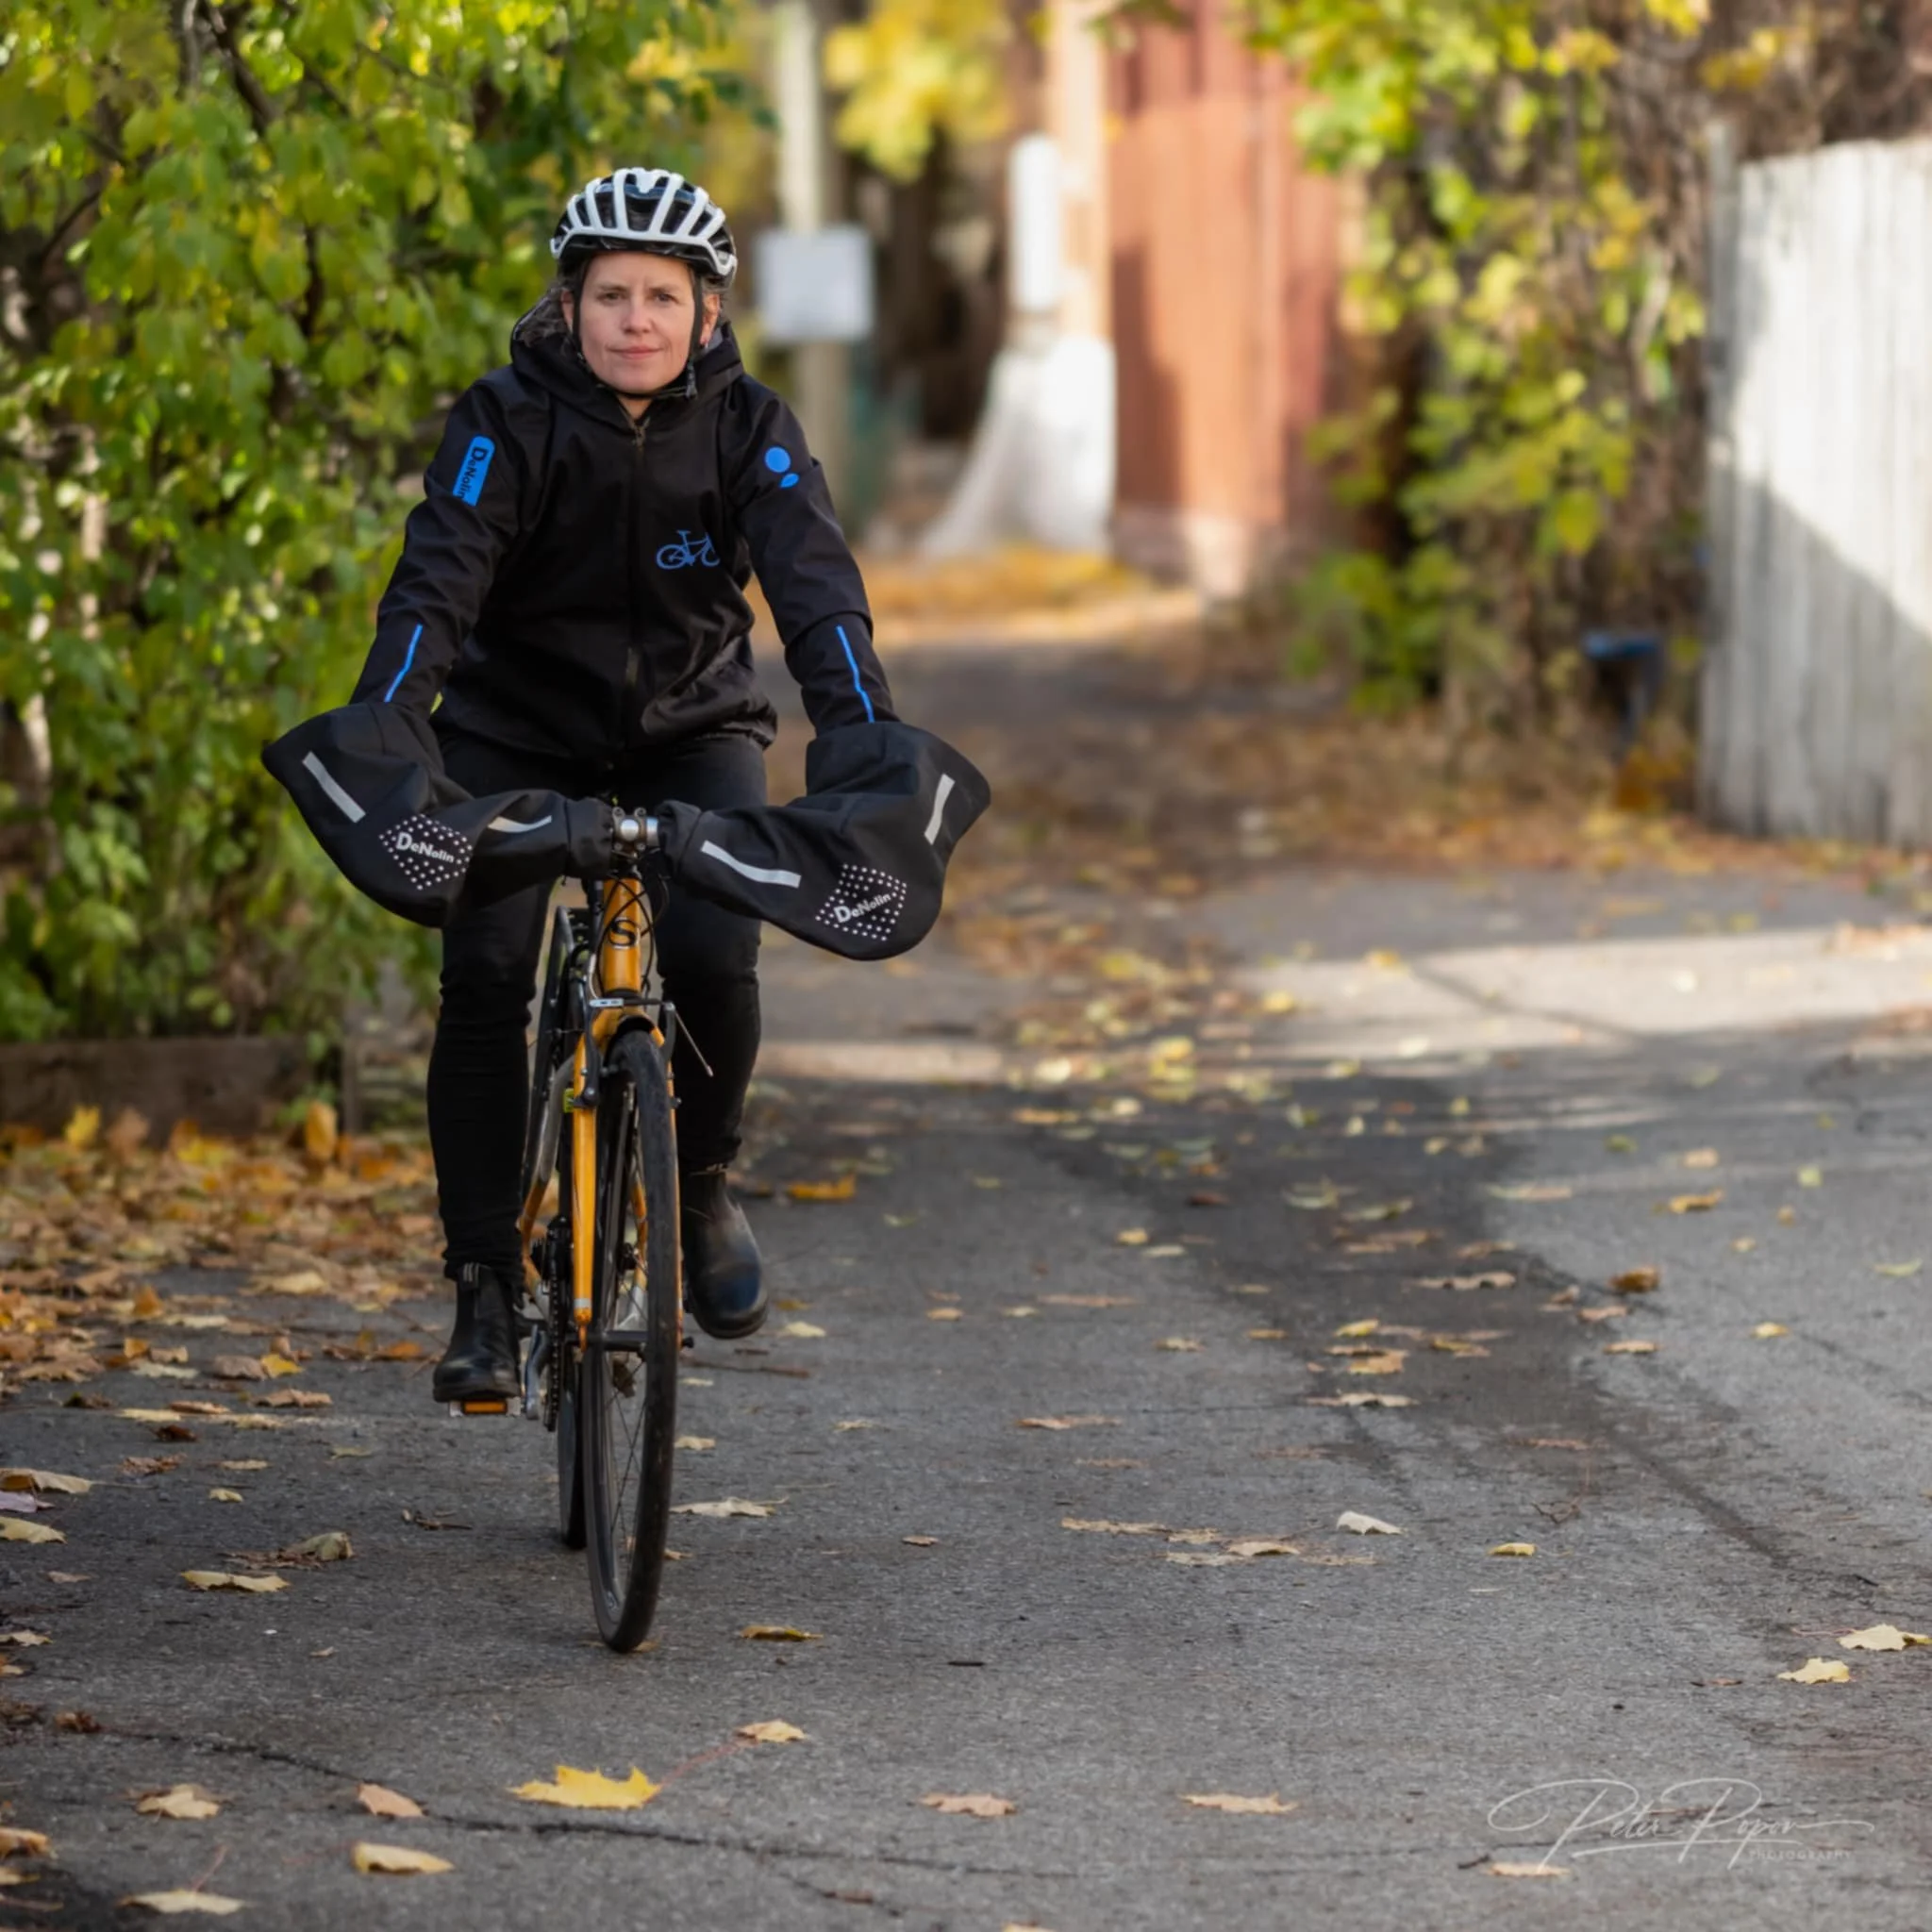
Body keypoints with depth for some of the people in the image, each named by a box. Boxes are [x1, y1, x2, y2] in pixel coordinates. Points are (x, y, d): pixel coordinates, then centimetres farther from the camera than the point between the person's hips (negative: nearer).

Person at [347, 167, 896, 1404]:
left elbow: (815, 582, -26)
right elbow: (438, 579, -28)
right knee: (484, 977, -19)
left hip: (691, 731, 1)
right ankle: (485, 1287, -7)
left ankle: (702, 1184, 6)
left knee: (715, 955, -23)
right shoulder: (509, 422, -16)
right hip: (516, 732, 0)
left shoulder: (748, 430, -12)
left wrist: (865, 735, -43)